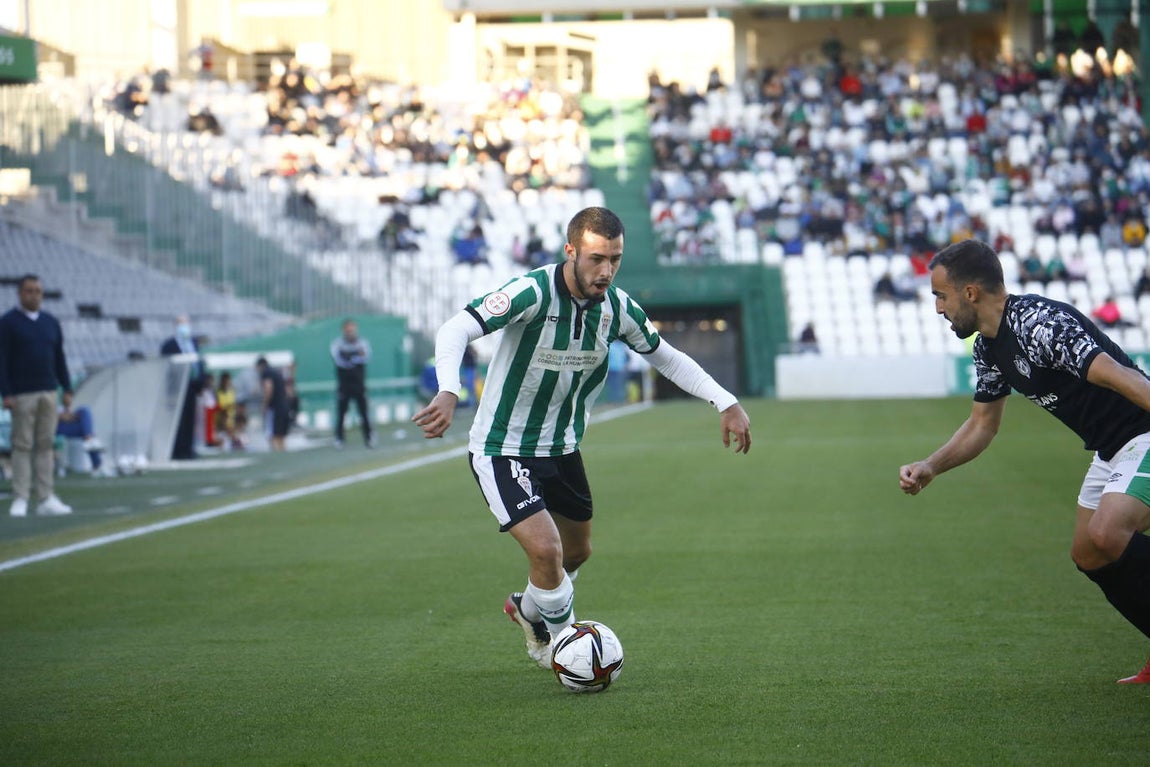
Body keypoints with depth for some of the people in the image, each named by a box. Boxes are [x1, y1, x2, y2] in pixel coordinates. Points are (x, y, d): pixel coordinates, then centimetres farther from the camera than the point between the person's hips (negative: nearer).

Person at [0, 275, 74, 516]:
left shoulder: (51, 323, 13)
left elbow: (60, 359, 16)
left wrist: (67, 389, 9)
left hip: (49, 393, 4)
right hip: (22, 395, -4)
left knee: (46, 445, 3)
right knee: (22, 446, -4)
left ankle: (47, 499, 4)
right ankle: (20, 499, -2)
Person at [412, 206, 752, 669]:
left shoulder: (618, 308, -8)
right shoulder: (533, 293, -27)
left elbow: (664, 355, 9)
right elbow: (455, 331, -35)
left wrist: (726, 403, 0)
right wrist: (448, 393, -53)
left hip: (562, 449, 7)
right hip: (502, 452, -7)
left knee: (576, 551, 21)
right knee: (546, 548, -20)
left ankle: (529, 611, 53)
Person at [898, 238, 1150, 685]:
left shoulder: (1039, 324, -23)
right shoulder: (989, 348, 8)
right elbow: (983, 424, 21)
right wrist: (930, 467, 7)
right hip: (1109, 449, 10)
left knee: (1105, 537, -27)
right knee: (1088, 554, 11)